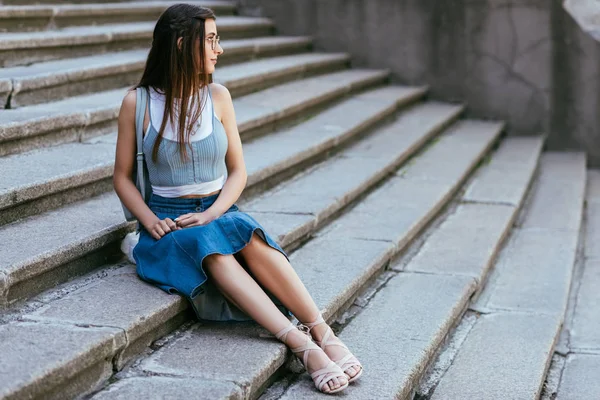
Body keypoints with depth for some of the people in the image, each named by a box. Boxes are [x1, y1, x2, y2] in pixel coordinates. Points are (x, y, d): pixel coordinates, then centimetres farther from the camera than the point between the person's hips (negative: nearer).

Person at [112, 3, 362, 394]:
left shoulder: (217, 96, 5)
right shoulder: (138, 102, -2)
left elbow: (238, 172, 6)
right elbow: (122, 177, 3)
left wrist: (211, 214, -12)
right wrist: (150, 221, -14)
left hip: (219, 212, 2)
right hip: (169, 222, -2)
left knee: (248, 235, -33)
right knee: (209, 247, -35)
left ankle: (323, 333, -38)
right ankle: (302, 345, -45)